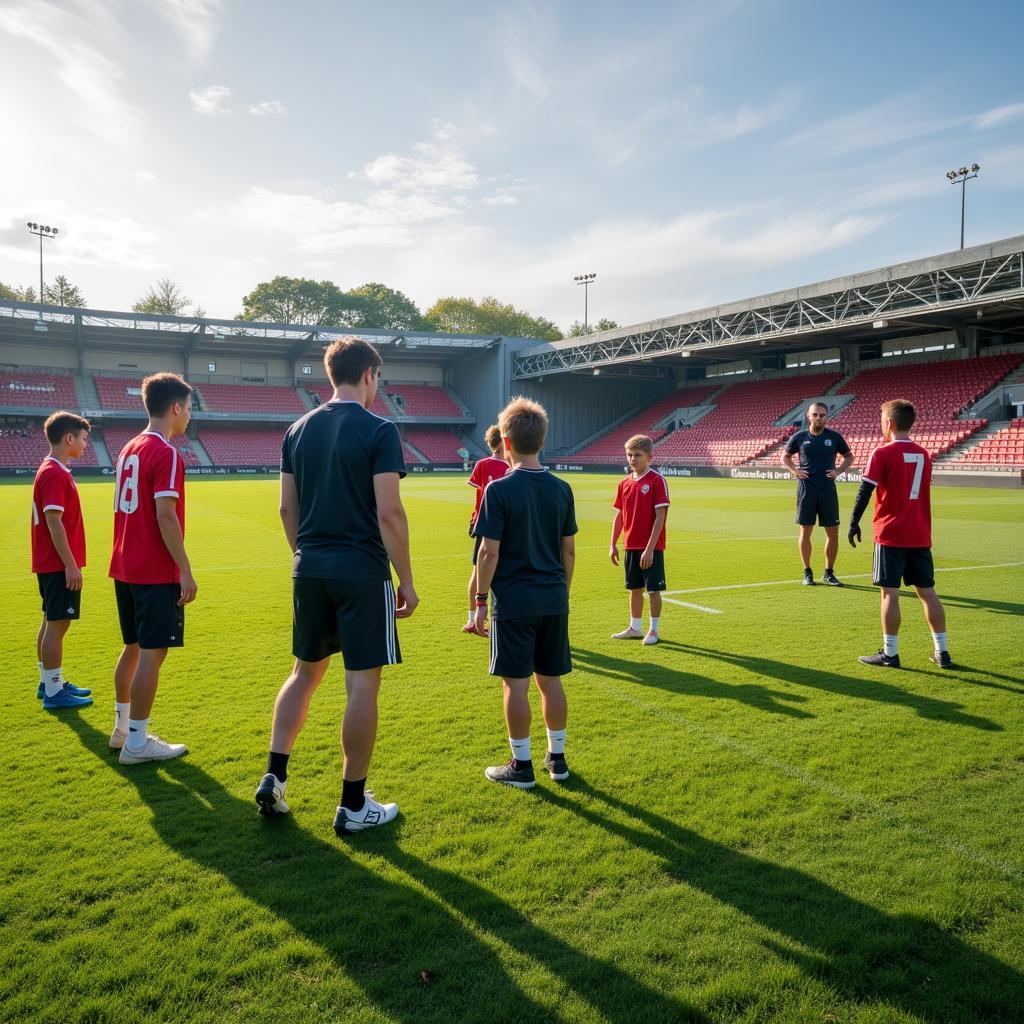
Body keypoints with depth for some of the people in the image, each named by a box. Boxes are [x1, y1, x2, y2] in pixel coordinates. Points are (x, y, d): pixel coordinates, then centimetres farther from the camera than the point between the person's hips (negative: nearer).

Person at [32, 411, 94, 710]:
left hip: (51, 564, 10)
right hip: (59, 565, -10)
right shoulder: (54, 474, -16)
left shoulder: (53, 471, 14)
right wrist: (70, 564, -21)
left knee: (51, 623, 15)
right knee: (57, 624, -4)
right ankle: (54, 691, 2)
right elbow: (54, 522, -21)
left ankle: (49, 683, 25)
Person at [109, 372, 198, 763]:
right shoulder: (166, 453, -14)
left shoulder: (129, 449, 14)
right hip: (157, 573, -9)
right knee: (152, 652, -2)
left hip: (125, 569, 9)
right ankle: (137, 742, 4)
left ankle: (122, 728, 30)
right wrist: (185, 570, -17)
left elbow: (129, 509, 17)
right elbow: (165, 516, -20)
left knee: (134, 647, 19)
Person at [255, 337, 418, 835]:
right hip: (362, 571, -6)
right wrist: (407, 581, -8)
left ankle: (273, 778, 21)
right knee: (362, 685, 3)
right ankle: (353, 805, 13)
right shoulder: (379, 431, -10)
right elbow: (389, 513, -15)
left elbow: (287, 508, 11)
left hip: (309, 569, 7)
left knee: (305, 672, 21)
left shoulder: (298, 430, 9)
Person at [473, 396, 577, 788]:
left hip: (513, 601, -5)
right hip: (554, 599, 5)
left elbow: (489, 552, -12)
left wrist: (481, 601, -3)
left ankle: (522, 766, 15)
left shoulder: (499, 490, -12)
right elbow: (569, 550, 8)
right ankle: (557, 758, 26)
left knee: (516, 683, 5)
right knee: (550, 679, 15)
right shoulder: (561, 489, 3)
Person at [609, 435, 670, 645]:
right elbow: (619, 515, 12)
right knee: (634, 588, 14)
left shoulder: (657, 480, -12)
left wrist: (650, 548, -19)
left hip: (651, 547, -6)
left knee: (653, 589, 3)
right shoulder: (625, 483, 7)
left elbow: (660, 517, -15)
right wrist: (613, 544, 7)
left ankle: (653, 630, 16)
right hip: (631, 546, 6)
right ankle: (635, 628, 27)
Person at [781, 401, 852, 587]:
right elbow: (785, 456, 15)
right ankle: (807, 572, 14)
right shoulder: (799, 437, 1)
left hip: (828, 490, 1)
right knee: (805, 532, 2)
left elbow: (849, 456, 16)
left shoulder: (835, 437, 2)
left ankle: (829, 573, 17)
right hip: (806, 490, -1)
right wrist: (794, 471, -2)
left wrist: (839, 471, -1)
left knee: (833, 534, 2)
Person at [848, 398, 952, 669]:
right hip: (920, 535, 6)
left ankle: (889, 654, 2)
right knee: (927, 592, 11)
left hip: (891, 535, -6)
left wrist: (854, 523, -4)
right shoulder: (923, 454, 11)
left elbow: (865, 490, -11)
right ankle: (942, 652, 15)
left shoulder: (882, 454, -8)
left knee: (889, 592, -2)